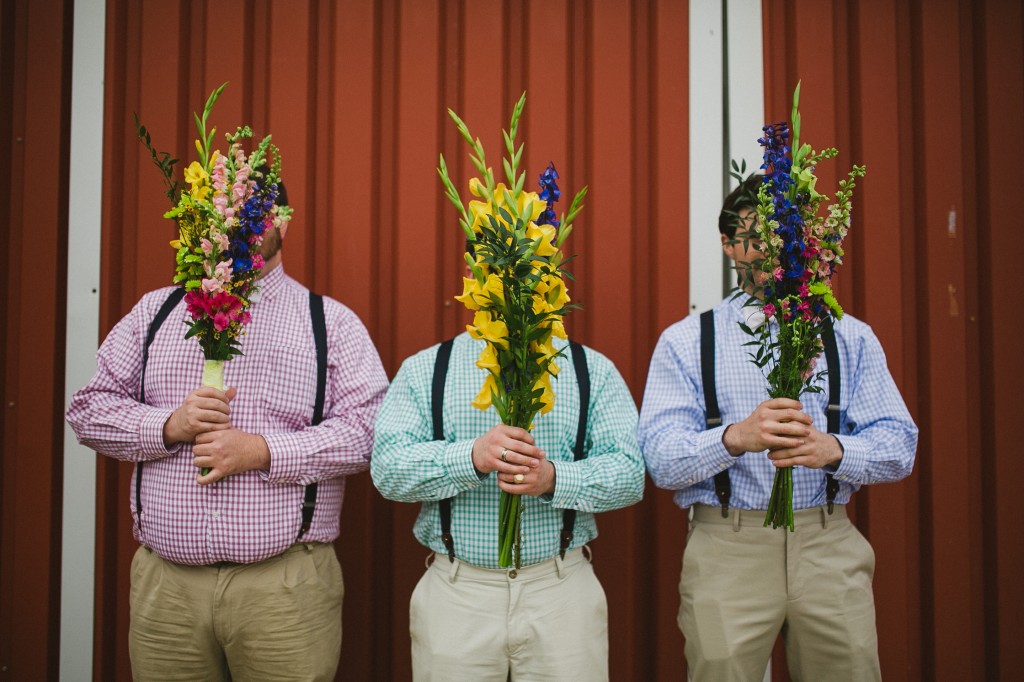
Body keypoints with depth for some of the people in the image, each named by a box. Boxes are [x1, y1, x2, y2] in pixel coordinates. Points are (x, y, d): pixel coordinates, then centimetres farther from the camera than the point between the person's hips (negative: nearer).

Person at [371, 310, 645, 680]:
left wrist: (555, 479, -22)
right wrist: (471, 457, -25)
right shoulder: (422, 369, 4)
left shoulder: (594, 370, 5)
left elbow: (629, 472, -3)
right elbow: (387, 467, -7)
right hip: (455, 593, 0)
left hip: (563, 590, 1)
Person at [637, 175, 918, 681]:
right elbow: (660, 458, -9)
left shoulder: (851, 338, 8)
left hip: (830, 547, 2)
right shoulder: (685, 341, 2)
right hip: (726, 549, -2)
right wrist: (736, 437, -28)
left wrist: (831, 449, -20)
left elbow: (899, 445, 1)